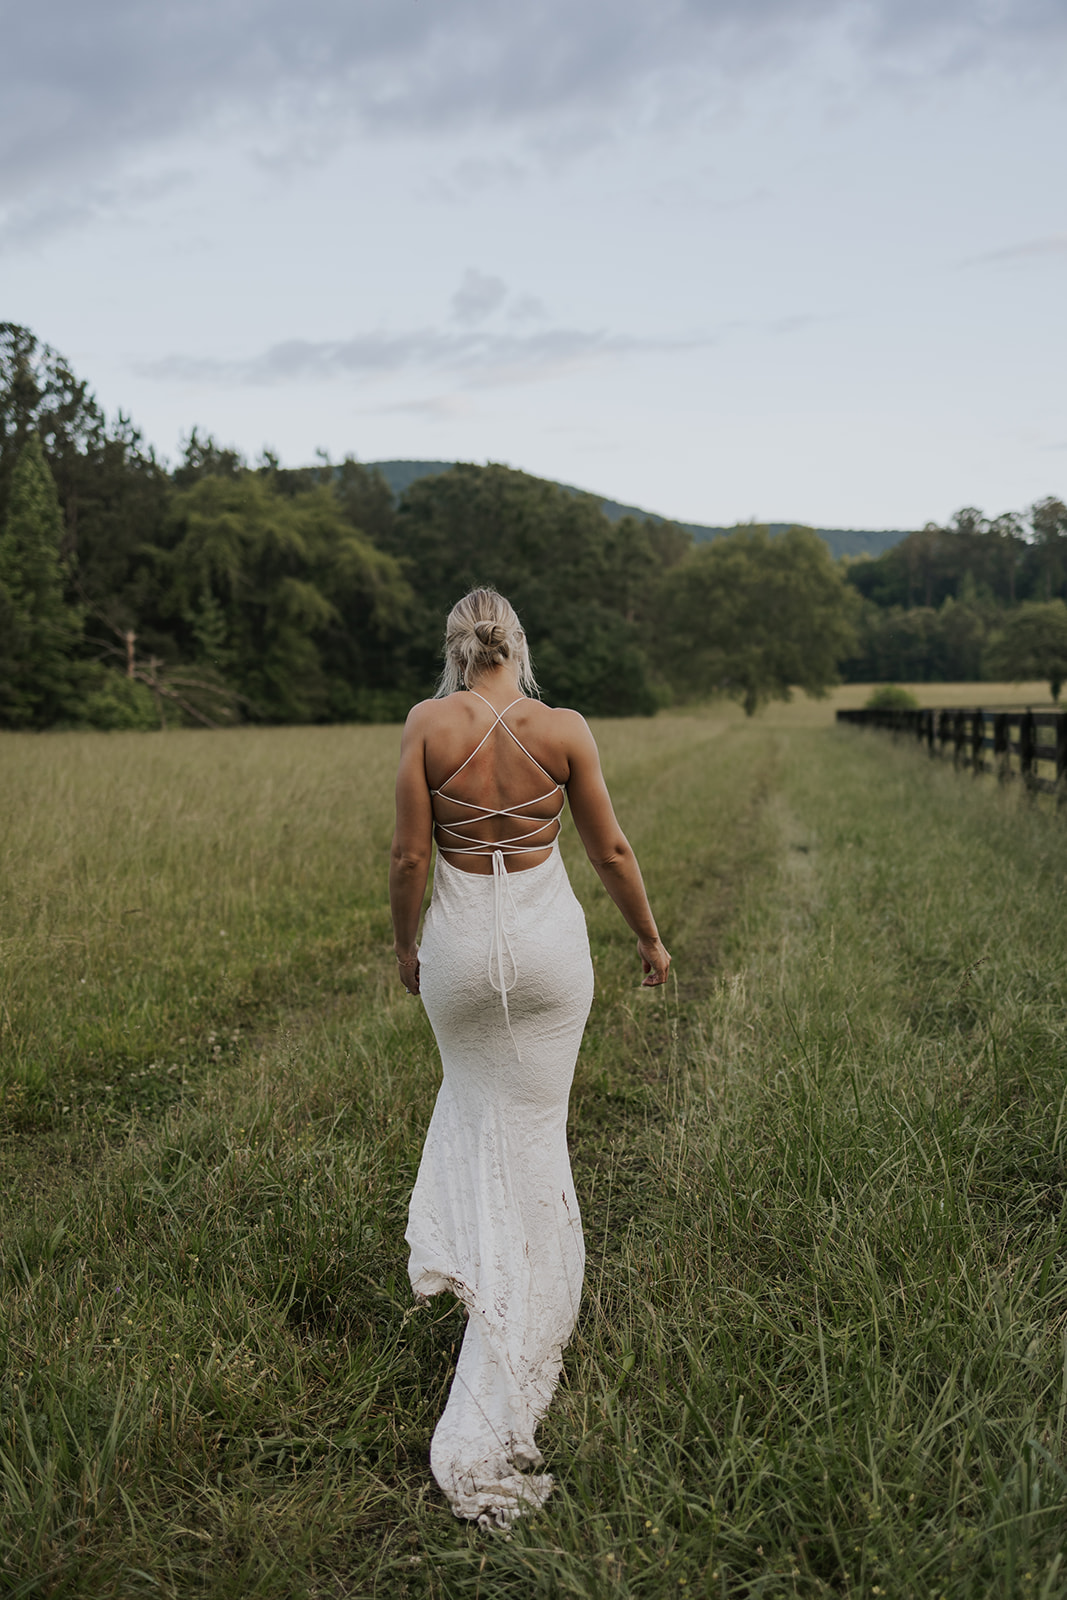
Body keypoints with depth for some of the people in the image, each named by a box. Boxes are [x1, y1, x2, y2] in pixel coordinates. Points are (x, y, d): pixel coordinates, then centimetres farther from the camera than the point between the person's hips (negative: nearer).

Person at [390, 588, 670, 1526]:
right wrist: (650, 936, 15)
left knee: (472, 1093, 32)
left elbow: (410, 857, -6)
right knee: (532, 1132, 10)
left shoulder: (429, 725, -7)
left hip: (461, 942, 0)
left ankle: (452, 1243, 22)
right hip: (548, 939, 0)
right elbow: (611, 852, 0)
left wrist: (404, 946, 10)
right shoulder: (565, 729, -6)